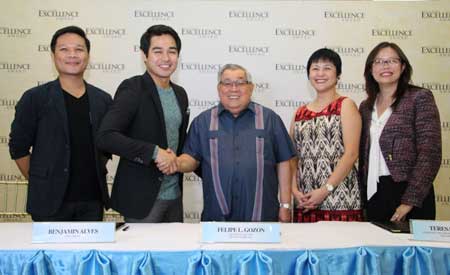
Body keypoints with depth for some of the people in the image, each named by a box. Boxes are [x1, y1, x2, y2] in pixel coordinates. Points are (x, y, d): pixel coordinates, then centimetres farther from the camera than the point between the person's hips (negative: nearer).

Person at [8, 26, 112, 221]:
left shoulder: (103, 100, 6)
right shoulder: (34, 98, -3)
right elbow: (18, 147, 1)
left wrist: (96, 177, 8)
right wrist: (40, 184, 1)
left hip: (93, 201, 3)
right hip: (50, 203, -2)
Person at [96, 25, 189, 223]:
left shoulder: (180, 93, 10)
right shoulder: (132, 89, -12)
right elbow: (105, 136, -22)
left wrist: (176, 160, 2)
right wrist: (154, 152, -23)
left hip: (174, 194, 7)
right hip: (141, 197, -6)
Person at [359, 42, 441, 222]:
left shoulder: (420, 98, -4)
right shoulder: (366, 107, 11)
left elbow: (430, 153, -11)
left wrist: (410, 200, -16)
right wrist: (361, 196, 5)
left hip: (407, 192, -4)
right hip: (373, 194, 5)